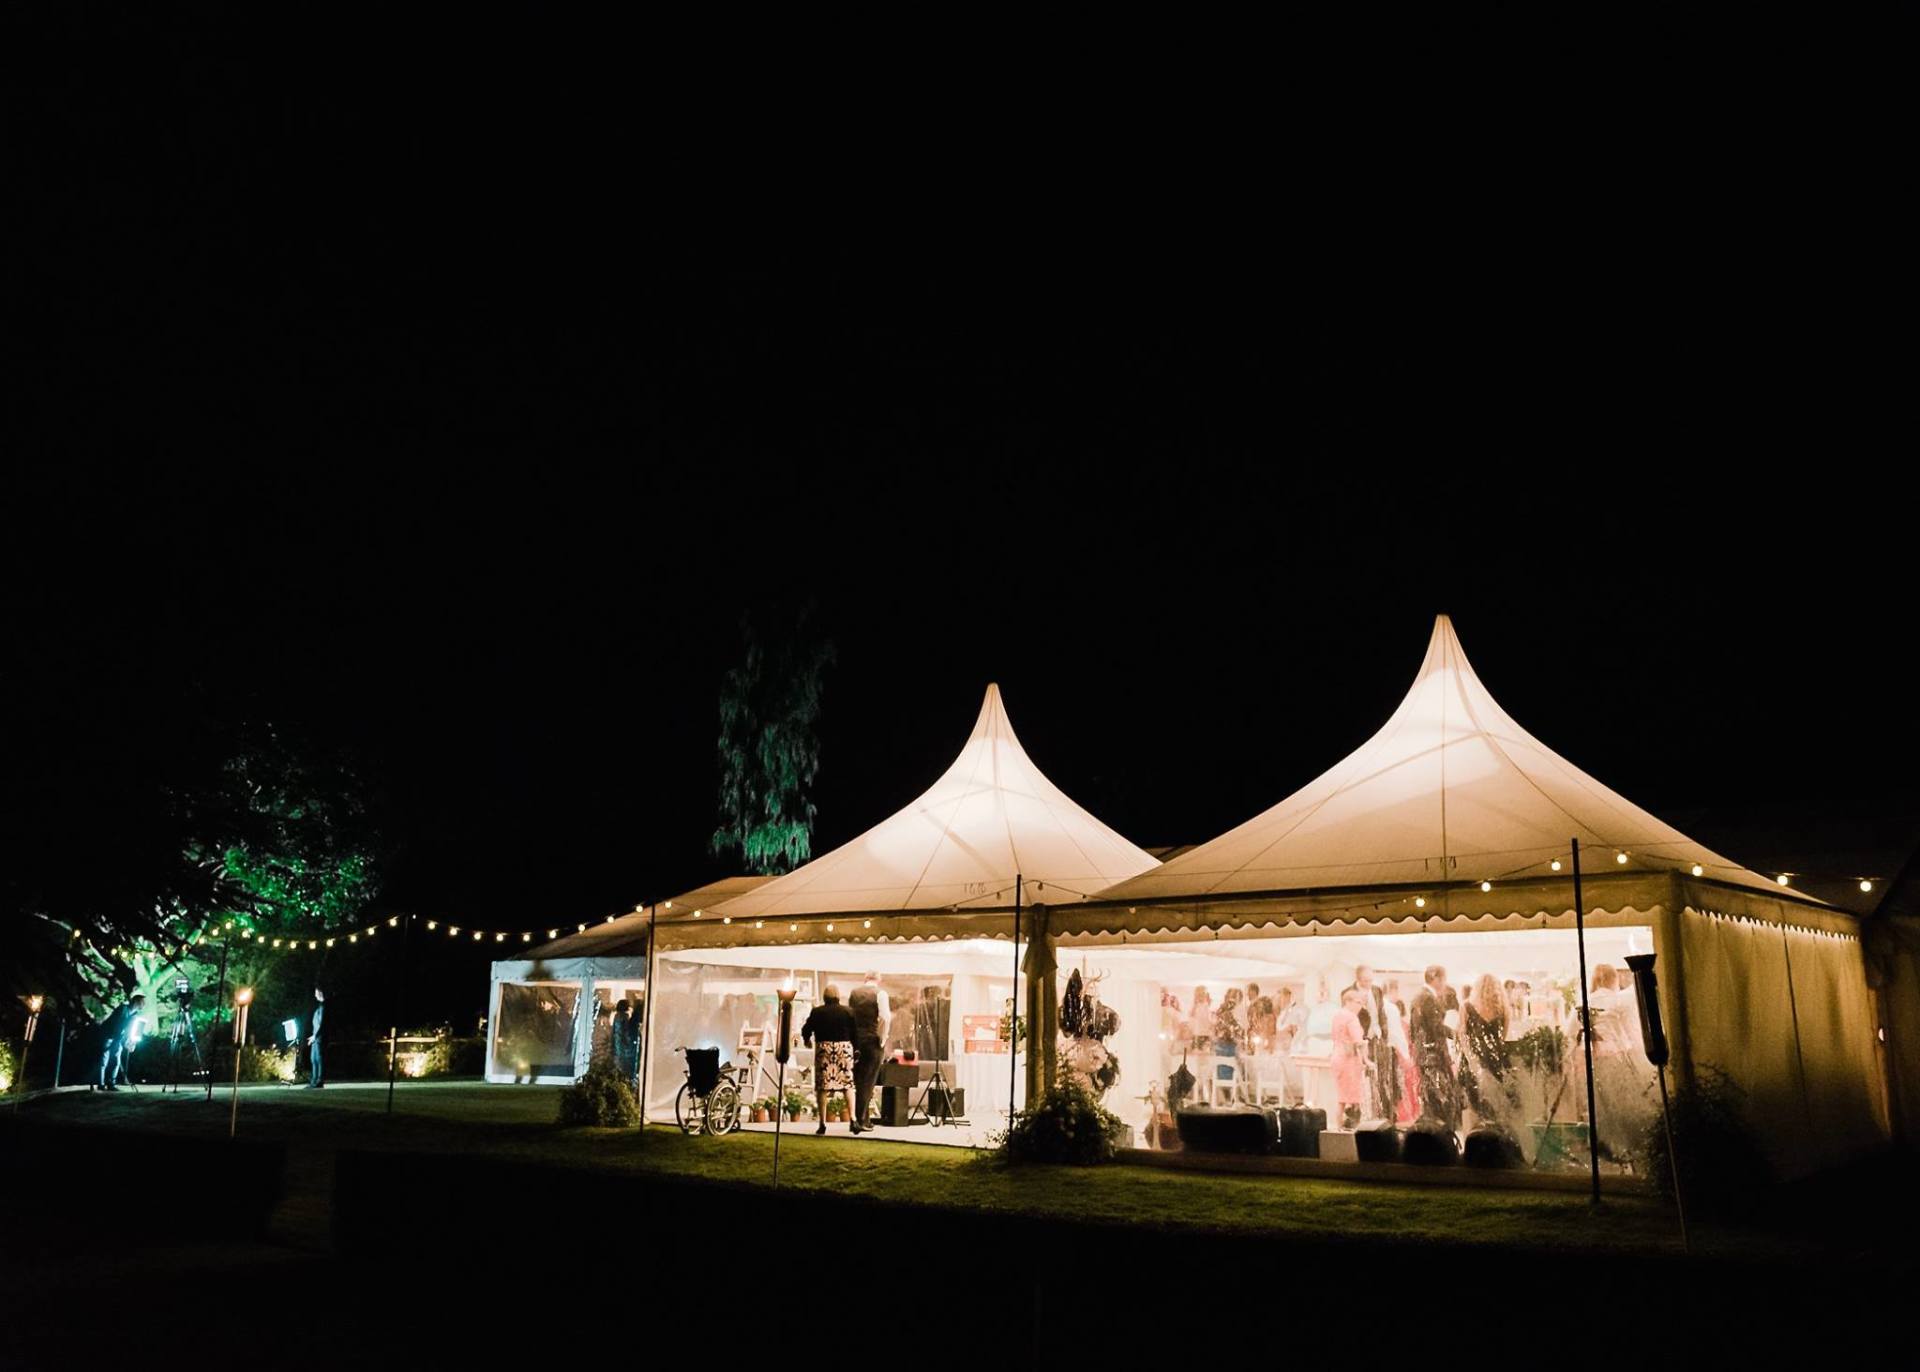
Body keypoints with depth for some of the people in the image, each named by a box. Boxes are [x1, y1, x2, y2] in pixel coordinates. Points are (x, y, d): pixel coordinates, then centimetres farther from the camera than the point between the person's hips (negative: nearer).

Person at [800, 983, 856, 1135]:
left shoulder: (817, 1012, -2)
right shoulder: (848, 1012, 0)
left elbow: (806, 1029, 3)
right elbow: (855, 1033, 0)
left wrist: (807, 1040, 24)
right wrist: (855, 1049, 12)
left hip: (824, 1049, -1)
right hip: (844, 1049, 1)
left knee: (822, 1087, 3)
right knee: (847, 1085, 10)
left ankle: (822, 1123, 1)